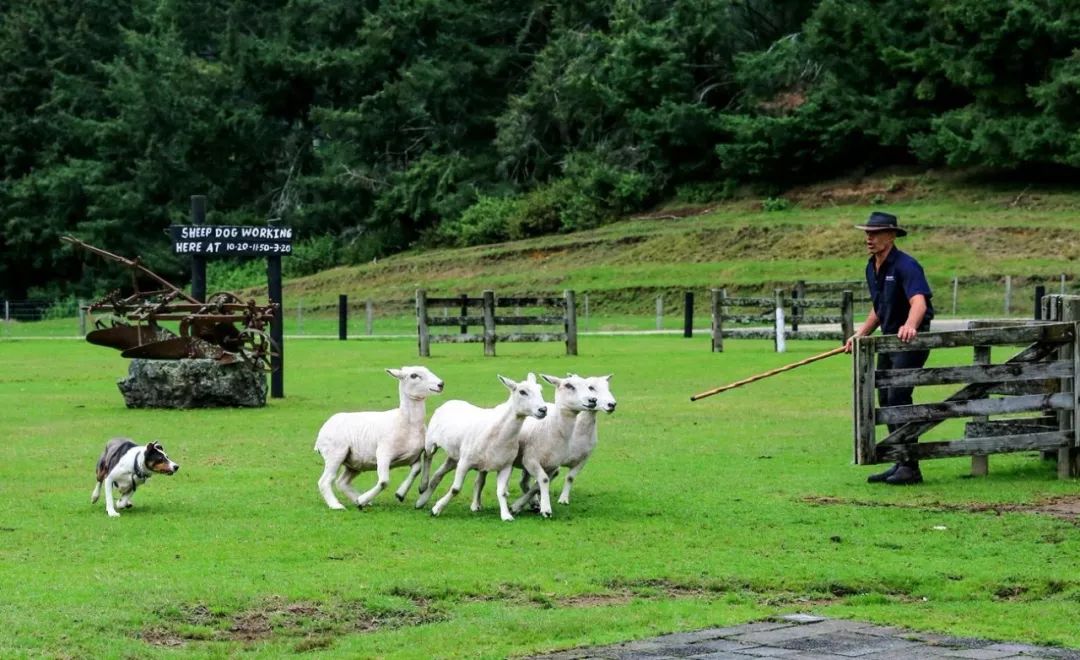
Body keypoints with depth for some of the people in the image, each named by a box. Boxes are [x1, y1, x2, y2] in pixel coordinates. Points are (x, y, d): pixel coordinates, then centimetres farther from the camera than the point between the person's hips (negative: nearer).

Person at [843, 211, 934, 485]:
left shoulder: (905, 265, -20)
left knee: (898, 396, -17)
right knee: (885, 399, 10)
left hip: (911, 340, -10)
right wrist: (860, 335, 14)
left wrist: (910, 326, -55)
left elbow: (919, 301, -36)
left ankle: (910, 467, -14)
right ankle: (900, 463, 19)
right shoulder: (872, 268, 10)